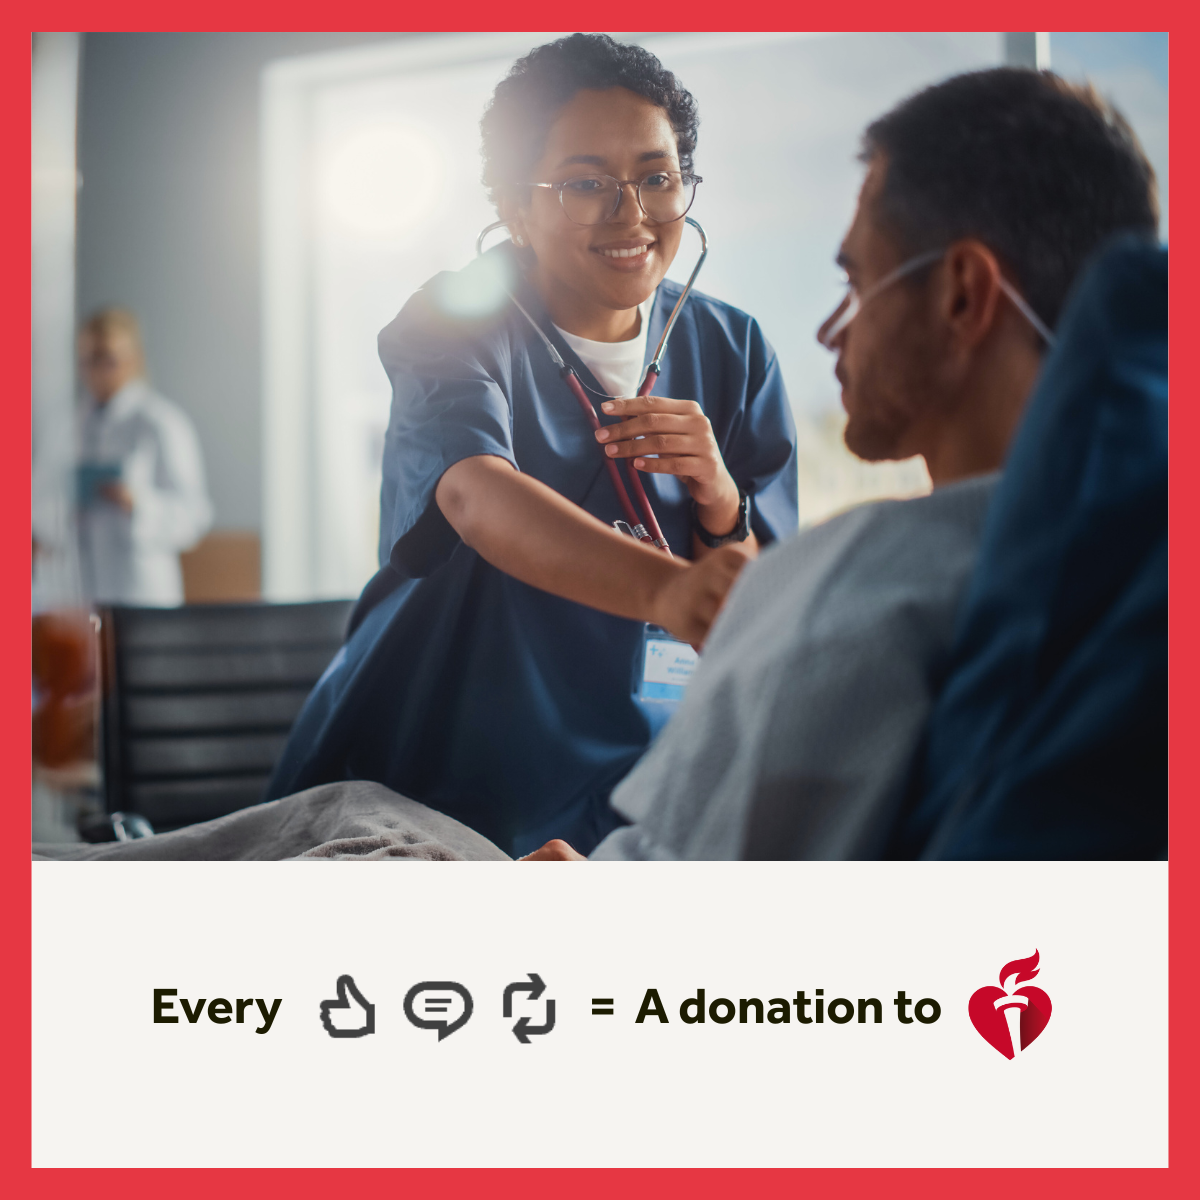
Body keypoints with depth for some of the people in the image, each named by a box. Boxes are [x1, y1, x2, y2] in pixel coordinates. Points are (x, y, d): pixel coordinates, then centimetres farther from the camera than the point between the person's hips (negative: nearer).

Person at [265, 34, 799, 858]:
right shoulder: (455, 321, -7)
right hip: (417, 783, -2)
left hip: (622, 786, 3)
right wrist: (662, 587, -48)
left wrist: (721, 505, -19)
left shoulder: (732, 351, 4)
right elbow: (476, 495, -30)